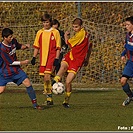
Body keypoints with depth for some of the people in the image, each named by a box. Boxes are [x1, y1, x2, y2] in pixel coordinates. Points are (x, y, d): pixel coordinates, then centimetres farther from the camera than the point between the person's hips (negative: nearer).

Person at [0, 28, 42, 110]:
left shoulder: (13, 41, -3)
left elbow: (19, 46, 20)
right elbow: (10, 62, -19)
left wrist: (25, 46, -4)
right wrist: (22, 63, -10)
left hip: (15, 69, 6)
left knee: (27, 82, -6)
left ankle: (35, 104, 0)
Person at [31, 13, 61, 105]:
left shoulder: (55, 32, -1)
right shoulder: (40, 33, 10)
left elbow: (58, 47, -2)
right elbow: (36, 46, 16)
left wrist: (56, 59, -9)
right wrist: (34, 57, 9)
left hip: (52, 58, -5)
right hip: (43, 58, 5)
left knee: (47, 77, -18)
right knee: (45, 78, 6)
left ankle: (49, 97, -12)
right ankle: (49, 98, 13)